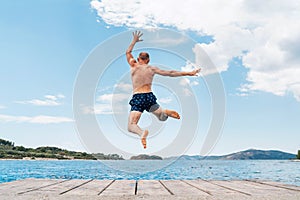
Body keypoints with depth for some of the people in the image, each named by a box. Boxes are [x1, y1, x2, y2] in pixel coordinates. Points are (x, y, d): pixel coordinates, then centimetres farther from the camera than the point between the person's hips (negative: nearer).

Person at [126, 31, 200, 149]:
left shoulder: (134, 66, 5)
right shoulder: (152, 69, 8)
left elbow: (128, 52, 25)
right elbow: (171, 73, 8)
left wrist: (134, 41, 38)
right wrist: (188, 73, 13)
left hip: (137, 98, -2)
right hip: (150, 96, 2)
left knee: (131, 126, -5)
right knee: (162, 117, 24)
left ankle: (142, 133, -40)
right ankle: (166, 112, -13)